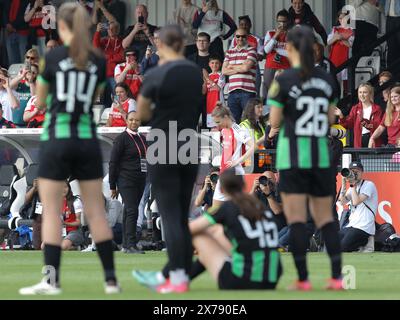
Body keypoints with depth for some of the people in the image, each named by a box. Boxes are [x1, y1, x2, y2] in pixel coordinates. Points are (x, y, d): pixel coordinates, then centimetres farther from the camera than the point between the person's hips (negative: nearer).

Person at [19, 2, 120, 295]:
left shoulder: (53, 57, -4)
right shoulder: (98, 61, 3)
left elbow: (40, 102, 5)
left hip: (57, 139, -3)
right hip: (87, 139, 3)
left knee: (52, 211, -1)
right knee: (96, 211, 8)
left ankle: (52, 280, -7)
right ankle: (111, 279, 7)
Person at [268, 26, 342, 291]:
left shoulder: (284, 81, -8)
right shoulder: (327, 80, 5)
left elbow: (274, 122, -5)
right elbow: (330, 118, 11)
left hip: (293, 154, -4)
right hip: (321, 154, 4)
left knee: (296, 218, -1)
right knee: (325, 217, 11)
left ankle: (303, 279, -5)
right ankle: (337, 276, 3)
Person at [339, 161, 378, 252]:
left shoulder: (369, 185, -6)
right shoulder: (352, 187, 18)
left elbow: (356, 202, -18)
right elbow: (343, 202, 4)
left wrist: (353, 185, -12)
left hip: (364, 227, -8)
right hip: (351, 225, 8)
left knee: (343, 247, -21)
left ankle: (365, 242, 2)